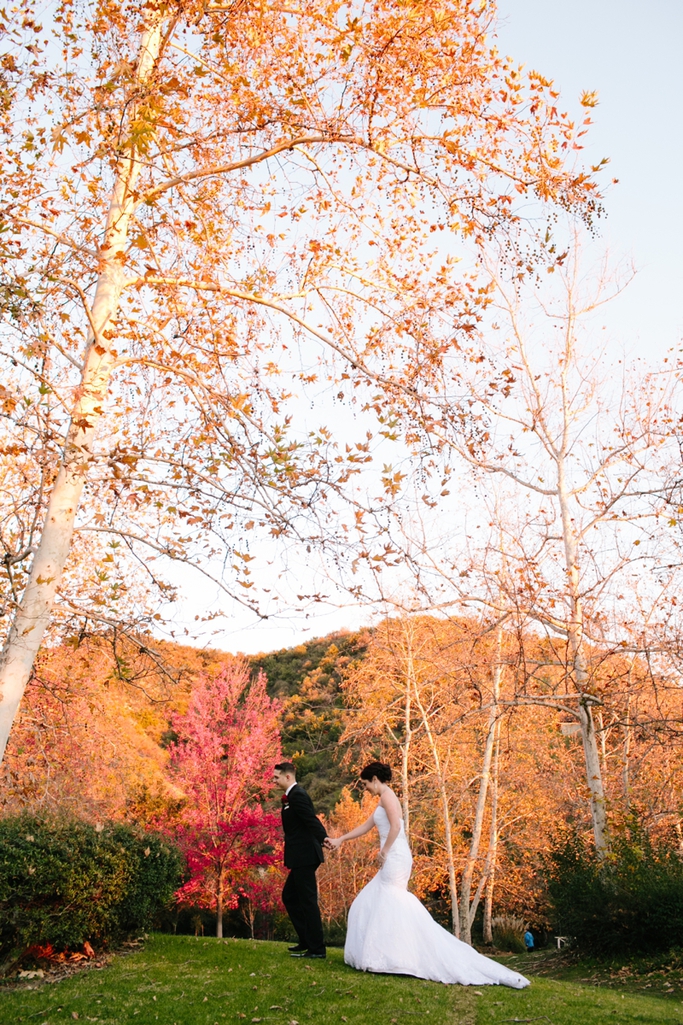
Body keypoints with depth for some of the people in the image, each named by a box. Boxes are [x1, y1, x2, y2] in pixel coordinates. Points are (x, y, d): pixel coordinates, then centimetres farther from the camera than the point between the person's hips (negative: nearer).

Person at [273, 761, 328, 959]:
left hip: (304, 856, -11)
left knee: (308, 901, -3)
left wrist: (325, 840, -32)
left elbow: (312, 820, -25)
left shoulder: (297, 795, -16)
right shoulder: (292, 796, 15)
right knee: (289, 897, 18)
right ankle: (306, 940, 26)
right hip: (301, 857, 11)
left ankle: (316, 948, 6)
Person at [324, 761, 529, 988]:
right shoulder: (383, 801, 21)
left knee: (395, 908, -9)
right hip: (392, 860, 10)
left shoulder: (387, 796, -9)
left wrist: (384, 852, -13)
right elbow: (366, 827, 28)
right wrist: (340, 840, 28)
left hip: (395, 858, -10)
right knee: (368, 906, 11)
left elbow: (395, 826, -22)